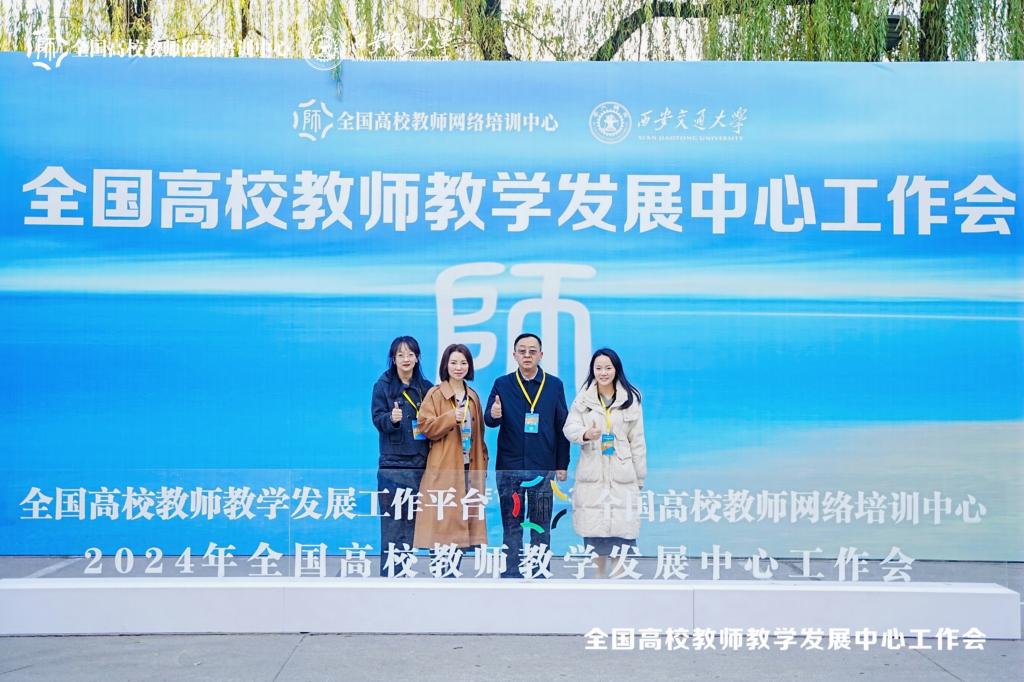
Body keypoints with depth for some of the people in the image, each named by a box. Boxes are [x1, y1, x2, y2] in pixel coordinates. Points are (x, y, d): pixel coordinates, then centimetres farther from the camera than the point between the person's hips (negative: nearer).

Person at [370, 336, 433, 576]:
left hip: (419, 464, 3)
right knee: (392, 521, -6)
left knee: (411, 521, 5)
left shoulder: (426, 387, 11)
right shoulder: (383, 385, 2)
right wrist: (391, 418, -25)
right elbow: (377, 418, -6)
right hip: (392, 464, -3)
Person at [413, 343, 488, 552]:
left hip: (470, 467, 5)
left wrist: (482, 463, 13)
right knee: (444, 516, -7)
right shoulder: (435, 394, -1)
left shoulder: (473, 396, 16)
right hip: (444, 469, -5)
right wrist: (451, 417, -21)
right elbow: (425, 427, -8)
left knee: (469, 514, 3)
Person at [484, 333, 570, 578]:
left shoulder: (554, 385, 5)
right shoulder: (503, 384, 5)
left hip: (543, 467, 0)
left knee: (541, 527, 7)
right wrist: (493, 415, -27)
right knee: (512, 525, 5)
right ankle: (511, 574, 13)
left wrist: (562, 464, 3)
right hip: (509, 467, 0)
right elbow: (488, 419, -3)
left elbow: (561, 426, 6)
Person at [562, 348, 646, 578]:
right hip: (592, 474, 1)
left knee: (623, 529, -4)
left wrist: (639, 477, 4)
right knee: (594, 527, 4)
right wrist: (585, 434, -25)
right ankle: (599, 575, 18)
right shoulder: (583, 398, 4)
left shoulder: (630, 399, 3)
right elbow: (569, 427, -3)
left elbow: (637, 440, 5)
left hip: (622, 475, -1)